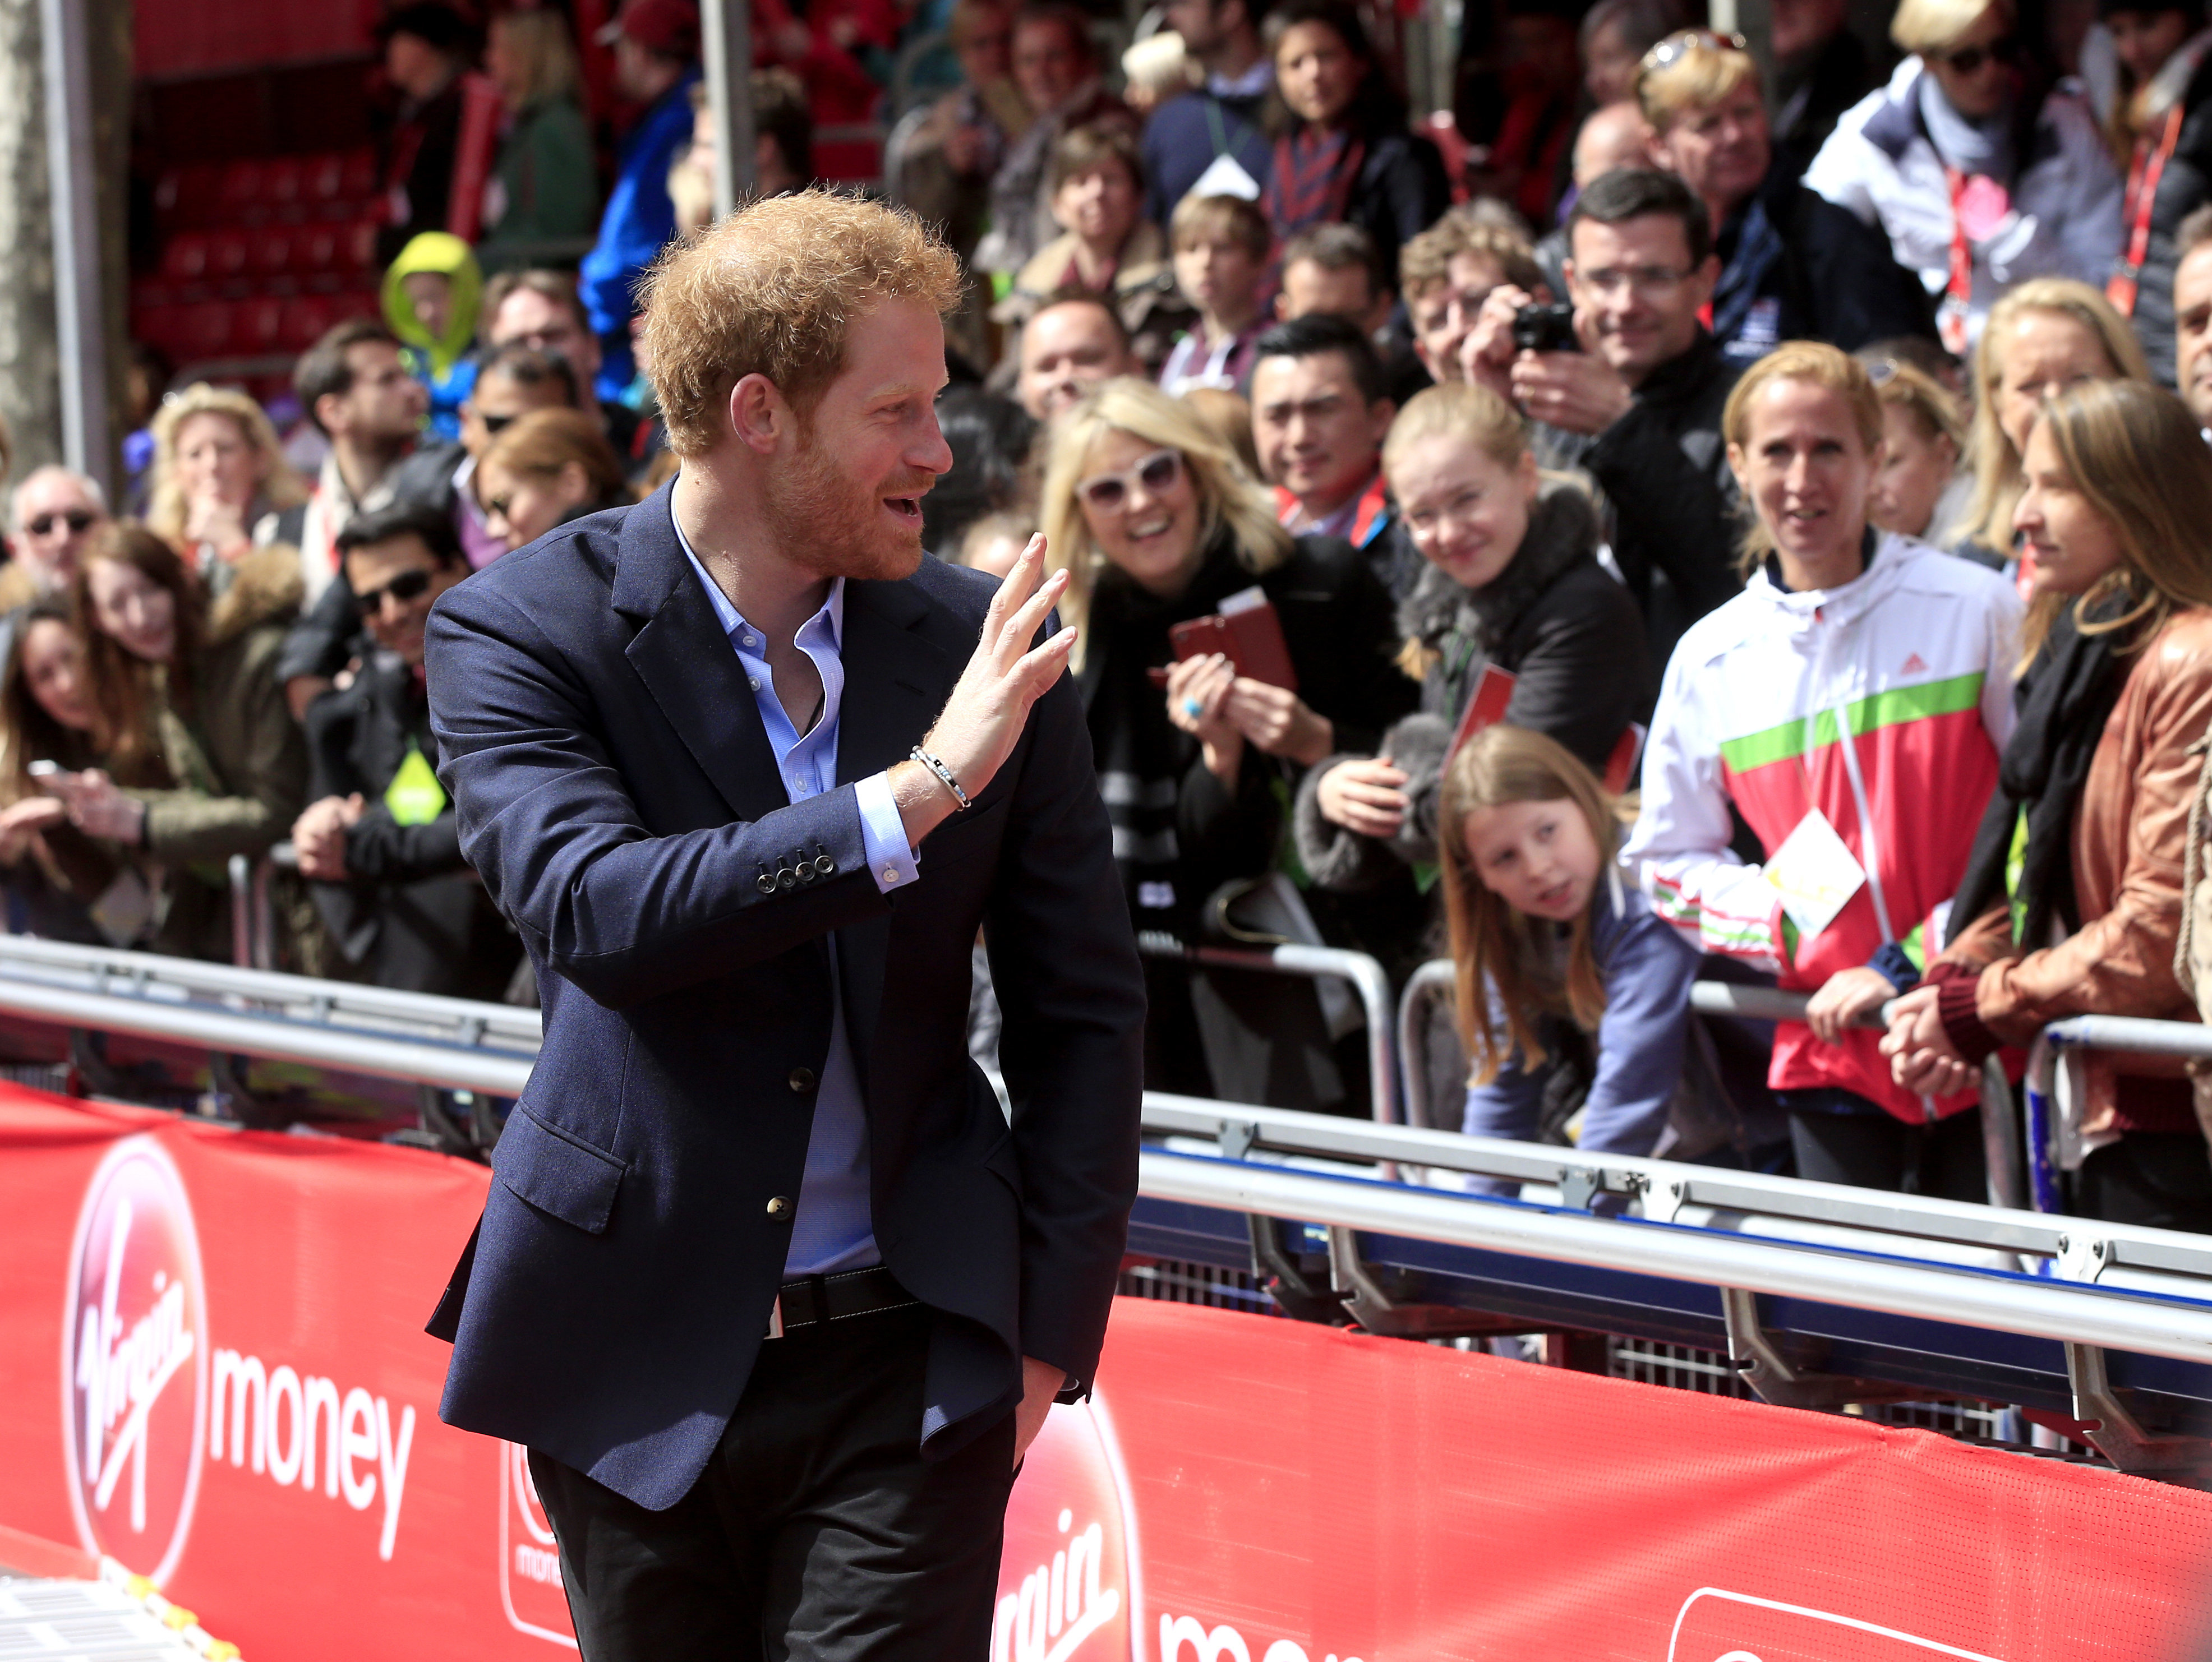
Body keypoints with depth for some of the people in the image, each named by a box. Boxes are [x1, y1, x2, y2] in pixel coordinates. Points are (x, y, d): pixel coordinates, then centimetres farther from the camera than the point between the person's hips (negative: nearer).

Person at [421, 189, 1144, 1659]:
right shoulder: (519, 636, -7)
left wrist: (1051, 1332, 3)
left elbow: (1082, 1011, 8)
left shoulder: (981, 644, 0)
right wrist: (915, 796, -28)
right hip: (635, 1363, -1)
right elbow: (594, 913, -25)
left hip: (904, 1366, 1)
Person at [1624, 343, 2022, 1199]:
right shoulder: (1709, 661, 7)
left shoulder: (1975, 609, -2)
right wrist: (1783, 926, -5)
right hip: (1829, 1045, 3)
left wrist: (1913, 965, -11)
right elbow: (1667, 862, 14)